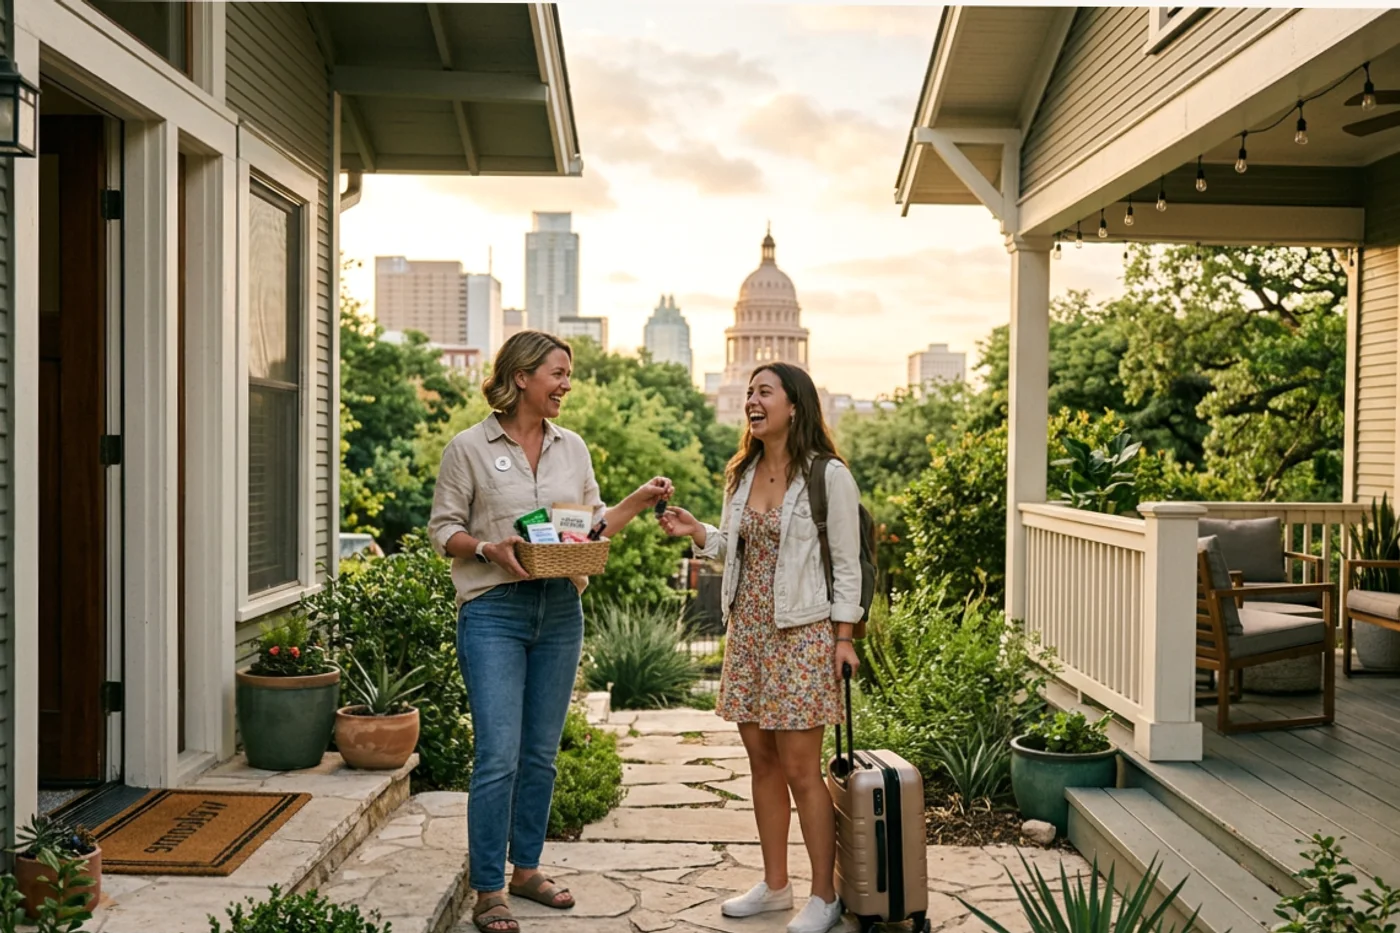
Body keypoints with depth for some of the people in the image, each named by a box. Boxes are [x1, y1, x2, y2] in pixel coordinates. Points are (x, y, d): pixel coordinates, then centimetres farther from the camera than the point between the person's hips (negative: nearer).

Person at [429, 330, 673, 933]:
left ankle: (526, 869, 28)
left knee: (541, 753, 12)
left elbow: (592, 523, 15)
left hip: (560, 610, 5)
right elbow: (443, 528, -1)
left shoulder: (572, 447, 10)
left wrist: (639, 501, 1)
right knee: (499, 757, -7)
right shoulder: (470, 447, -3)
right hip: (494, 611, -5)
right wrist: (488, 549, -18)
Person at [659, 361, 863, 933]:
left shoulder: (828, 475, -8)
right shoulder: (742, 474, 11)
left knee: (800, 769, -2)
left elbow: (846, 564, -7)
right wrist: (695, 532, 1)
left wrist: (843, 638, -11)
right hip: (747, 630, 7)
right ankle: (775, 885, 26)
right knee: (762, 761, 12)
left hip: (802, 634, -6)